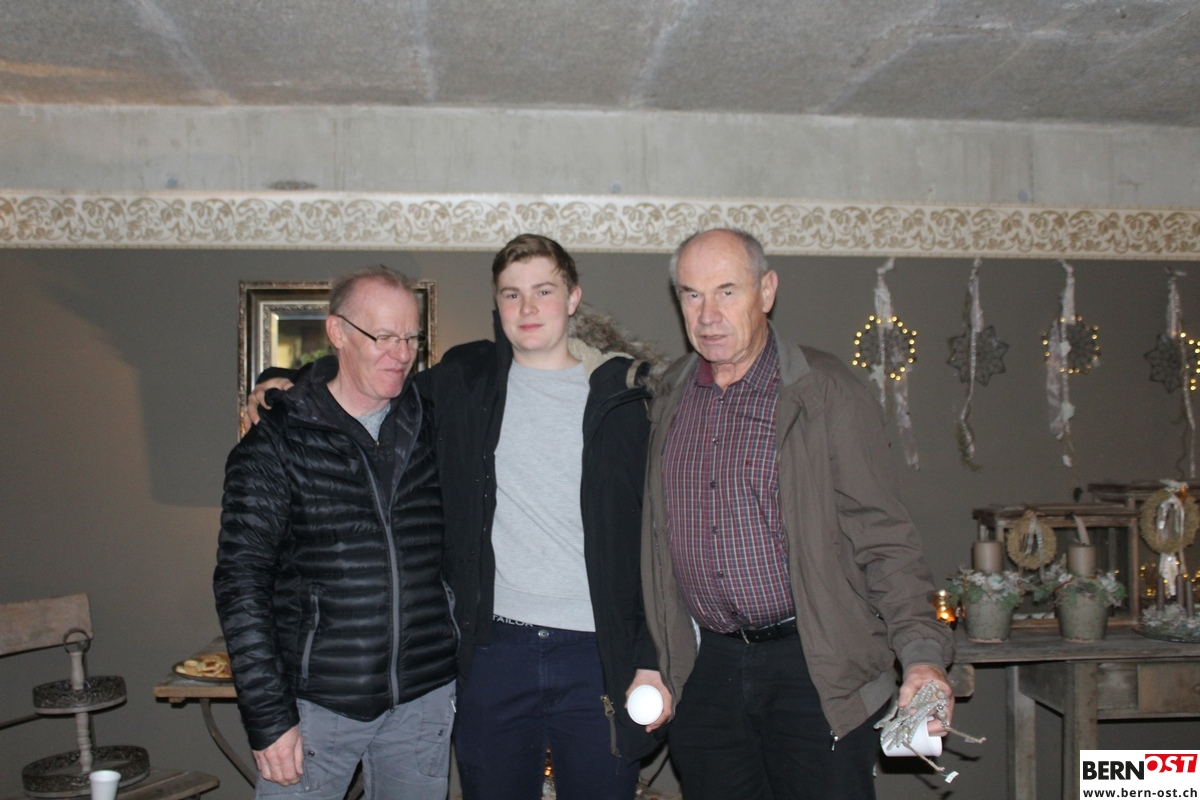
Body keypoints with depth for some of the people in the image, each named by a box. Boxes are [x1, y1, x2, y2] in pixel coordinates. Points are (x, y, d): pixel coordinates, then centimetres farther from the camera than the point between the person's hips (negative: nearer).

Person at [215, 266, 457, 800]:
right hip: (315, 703, -3)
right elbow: (240, 583, -6)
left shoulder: (429, 425, 4)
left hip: (424, 699, 3)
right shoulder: (276, 440, -5)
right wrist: (268, 718, -11)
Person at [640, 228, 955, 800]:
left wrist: (922, 654, -17)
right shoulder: (668, 399, 8)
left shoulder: (827, 393, -5)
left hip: (815, 670, -3)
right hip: (706, 666, 4)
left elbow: (881, 538, -6)